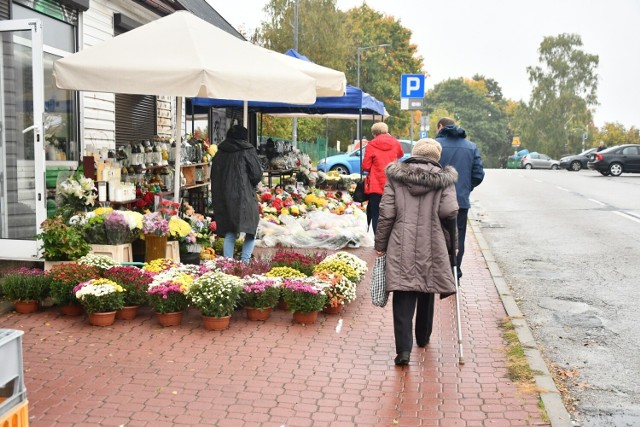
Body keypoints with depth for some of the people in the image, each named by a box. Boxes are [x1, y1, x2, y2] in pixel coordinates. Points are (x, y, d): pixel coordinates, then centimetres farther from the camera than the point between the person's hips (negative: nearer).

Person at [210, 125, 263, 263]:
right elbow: (257, 175, -7)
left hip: (223, 199, 4)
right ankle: (245, 261, -4)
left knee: (229, 233, 10)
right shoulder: (248, 151, -5)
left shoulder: (219, 154, 9)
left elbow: (214, 178, 13)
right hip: (244, 197, -4)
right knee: (251, 230, 7)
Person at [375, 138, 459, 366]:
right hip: (431, 247, 1)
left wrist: (380, 244, 5)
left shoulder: (395, 176, 2)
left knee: (403, 297, -1)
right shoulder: (443, 179, 0)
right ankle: (423, 337, 37)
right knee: (426, 292, 20)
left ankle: (404, 348, -10)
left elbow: (386, 213, -1)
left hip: (401, 247, -1)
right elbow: (449, 212, -12)